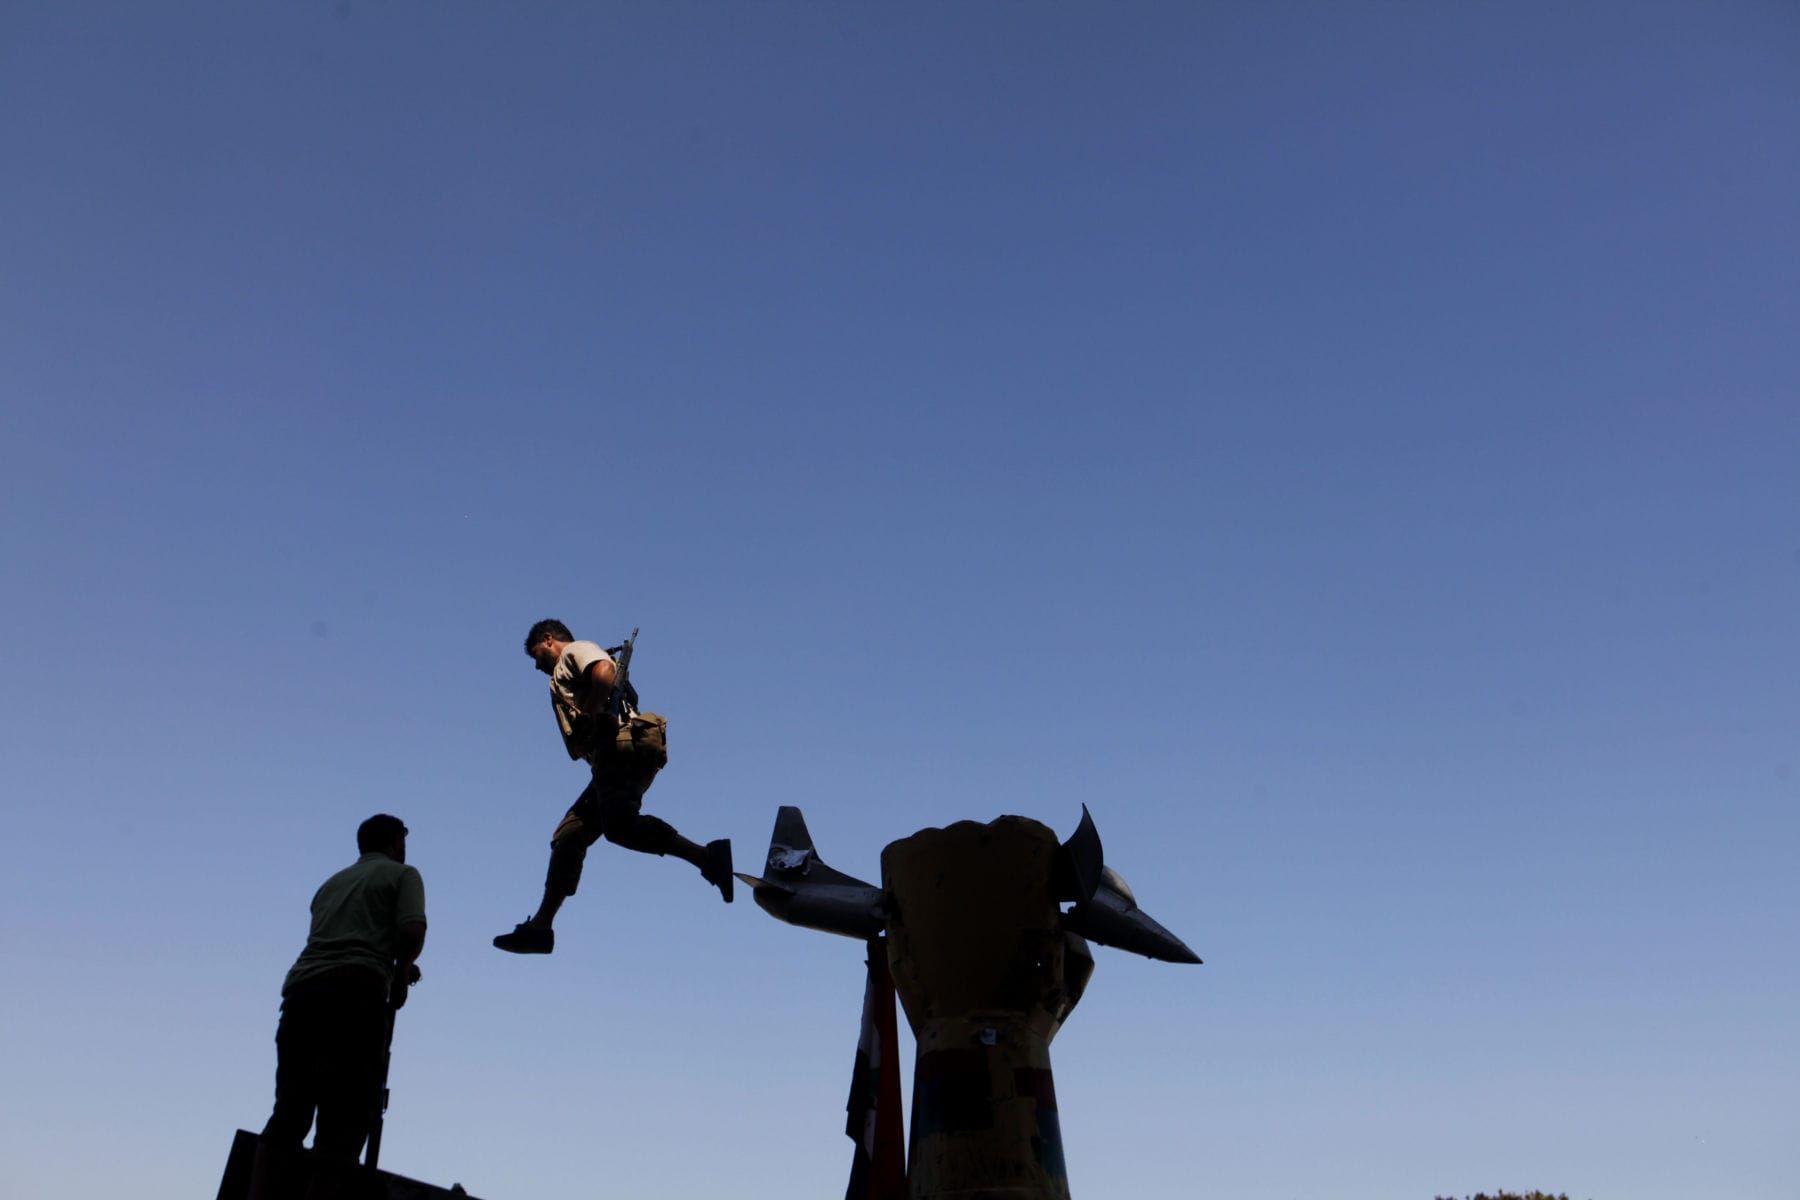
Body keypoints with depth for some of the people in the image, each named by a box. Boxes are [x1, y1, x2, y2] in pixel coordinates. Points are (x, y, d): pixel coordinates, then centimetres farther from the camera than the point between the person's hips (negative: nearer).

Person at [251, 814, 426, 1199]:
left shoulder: (332, 882, 33)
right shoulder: (402, 873, 13)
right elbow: (412, 930, -4)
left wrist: (393, 971, 40)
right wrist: (401, 971, 14)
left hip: (302, 989, 6)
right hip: (356, 993, -6)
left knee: (288, 1114, 5)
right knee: (347, 1117, -4)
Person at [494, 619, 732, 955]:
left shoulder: (576, 650, 11)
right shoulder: (566, 676, 38)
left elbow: (605, 671, -14)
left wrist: (589, 717, -11)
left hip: (623, 745, -10)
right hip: (612, 757, 10)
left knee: (619, 825, -30)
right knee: (568, 836, 9)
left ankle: (707, 857, -40)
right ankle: (540, 926, 11)